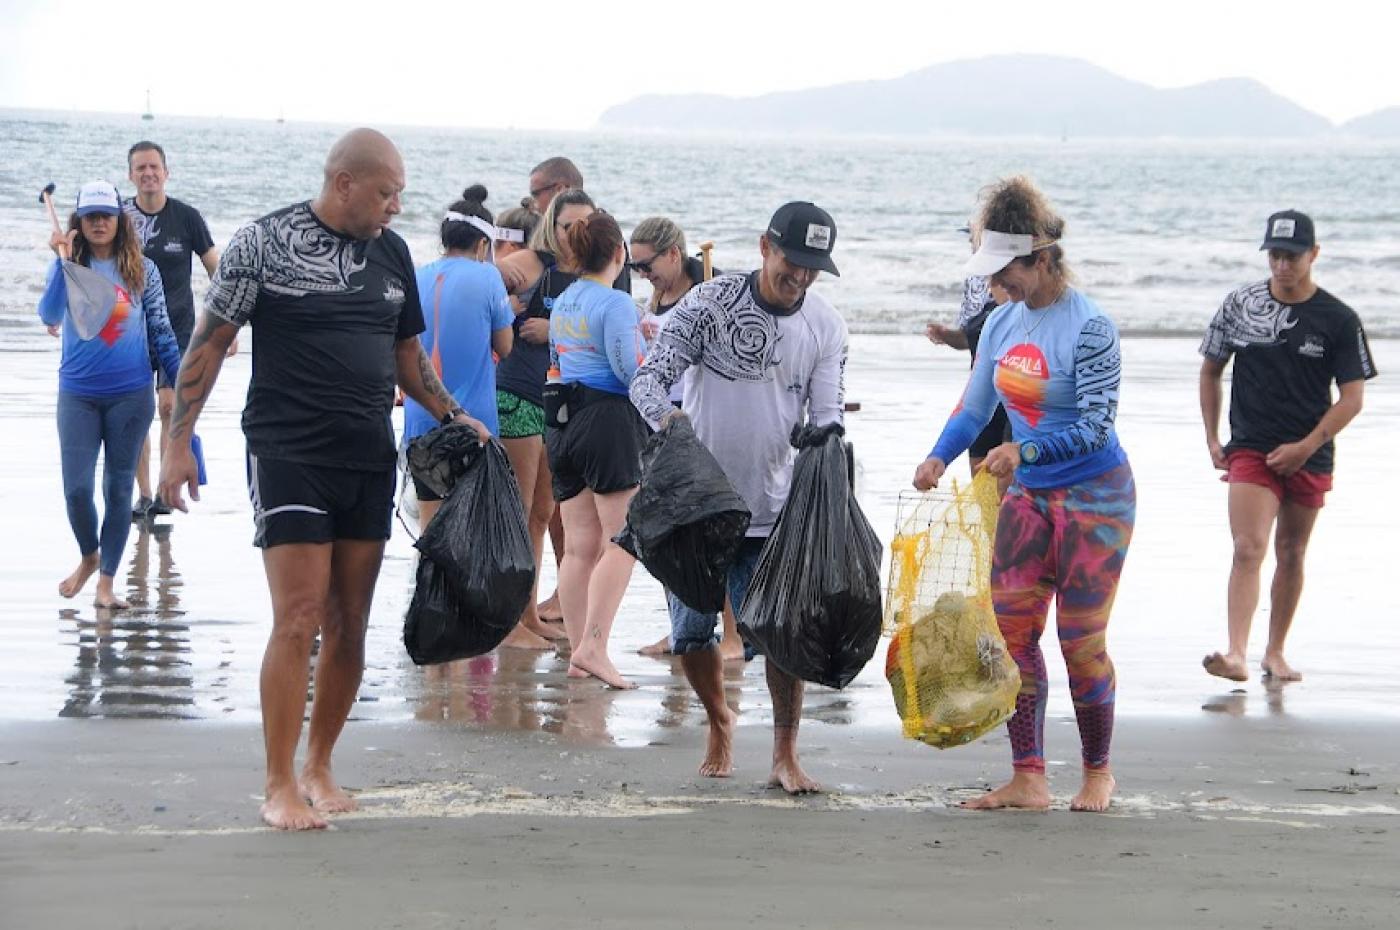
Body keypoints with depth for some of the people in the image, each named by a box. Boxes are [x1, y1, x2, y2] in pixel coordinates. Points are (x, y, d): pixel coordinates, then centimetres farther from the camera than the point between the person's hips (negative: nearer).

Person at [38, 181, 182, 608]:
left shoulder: (142, 270, 2)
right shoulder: (68, 267, 0)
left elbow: (161, 333, 6)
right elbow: (50, 315, -17)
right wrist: (64, 261, -25)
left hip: (131, 395, 0)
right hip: (78, 393, 0)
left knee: (118, 488, 4)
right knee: (76, 487, -4)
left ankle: (107, 581, 14)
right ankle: (88, 557, 24)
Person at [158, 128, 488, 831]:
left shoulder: (391, 252, 12)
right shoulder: (265, 243, -5)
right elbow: (208, 344, -2)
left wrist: (451, 414, 6)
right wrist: (179, 442, -6)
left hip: (370, 459, 6)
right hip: (288, 455, -6)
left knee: (348, 624, 7)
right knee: (298, 619, -11)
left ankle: (319, 768, 20)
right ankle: (280, 786, -5)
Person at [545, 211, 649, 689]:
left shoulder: (562, 304, 13)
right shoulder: (616, 303, -11)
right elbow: (631, 371, -13)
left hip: (563, 422, 8)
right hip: (610, 421, -8)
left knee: (579, 546, 8)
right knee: (622, 541, -7)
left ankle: (579, 651, 8)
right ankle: (593, 646, -17)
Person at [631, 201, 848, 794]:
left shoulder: (826, 327, 0)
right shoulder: (709, 303, -9)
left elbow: (826, 416, -1)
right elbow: (650, 377, -12)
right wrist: (666, 417, -35)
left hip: (774, 511, 1)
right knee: (691, 633, 6)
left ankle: (784, 757, 5)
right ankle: (720, 722, 33)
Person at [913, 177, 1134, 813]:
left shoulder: (1089, 328, -17)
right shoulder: (1003, 323, 5)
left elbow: (1095, 425, -21)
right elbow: (974, 408, 14)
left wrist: (1026, 450, -33)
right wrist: (939, 458, -4)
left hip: (1094, 494, -7)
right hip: (1028, 496, 7)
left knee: (1080, 639, -3)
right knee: (1012, 630, -2)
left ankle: (1098, 773, 16)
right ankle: (1028, 779, 0)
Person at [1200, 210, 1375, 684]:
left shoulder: (1339, 320, -3)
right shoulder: (1241, 304, 1)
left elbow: (1352, 397, -3)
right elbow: (1211, 370, 13)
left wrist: (1305, 447, -12)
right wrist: (1212, 439, 7)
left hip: (1310, 456, 1)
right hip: (1250, 450, -1)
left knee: (1291, 554, 10)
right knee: (1249, 548, -17)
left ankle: (1275, 653, 24)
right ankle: (1236, 655, -27)